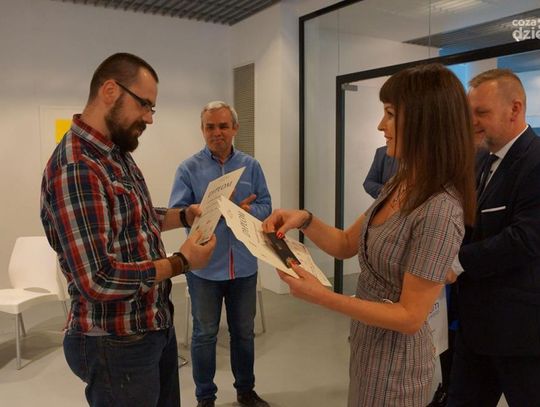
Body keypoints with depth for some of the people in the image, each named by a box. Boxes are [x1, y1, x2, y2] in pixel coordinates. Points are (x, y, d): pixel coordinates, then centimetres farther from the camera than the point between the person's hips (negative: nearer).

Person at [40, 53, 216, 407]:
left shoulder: (118, 154, 6)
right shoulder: (75, 167, -26)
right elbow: (98, 280, -31)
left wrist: (185, 215, 4)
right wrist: (181, 262, -20)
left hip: (158, 325, 9)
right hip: (117, 343, -9)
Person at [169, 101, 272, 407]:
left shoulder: (251, 166, 3)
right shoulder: (189, 168, -5)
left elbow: (265, 206, 1)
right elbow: (176, 213, -12)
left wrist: (245, 210, -20)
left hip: (244, 265, 3)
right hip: (205, 267, -2)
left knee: (244, 331, 17)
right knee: (205, 334, 12)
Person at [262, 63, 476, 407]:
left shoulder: (440, 211, -29)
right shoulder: (400, 184, -1)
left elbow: (410, 317, -25)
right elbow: (346, 245, 5)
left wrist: (322, 297, -28)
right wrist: (305, 220, -12)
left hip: (395, 358, -8)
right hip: (369, 341, 8)